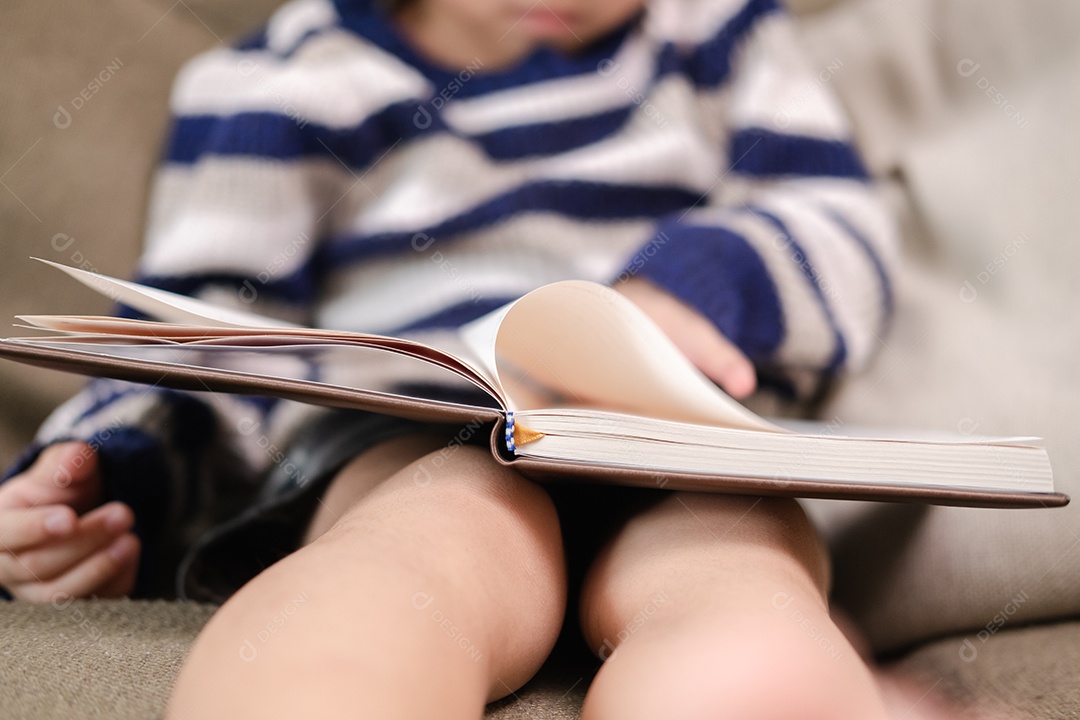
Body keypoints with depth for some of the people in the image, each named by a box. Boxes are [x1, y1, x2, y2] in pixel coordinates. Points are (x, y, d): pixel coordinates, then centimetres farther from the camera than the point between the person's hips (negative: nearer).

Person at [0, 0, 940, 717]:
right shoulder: (288, 84, 15)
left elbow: (847, 249, 18)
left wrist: (696, 280, -5)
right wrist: (109, 476, -12)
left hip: (688, 465, 3)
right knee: (444, 540, -42)